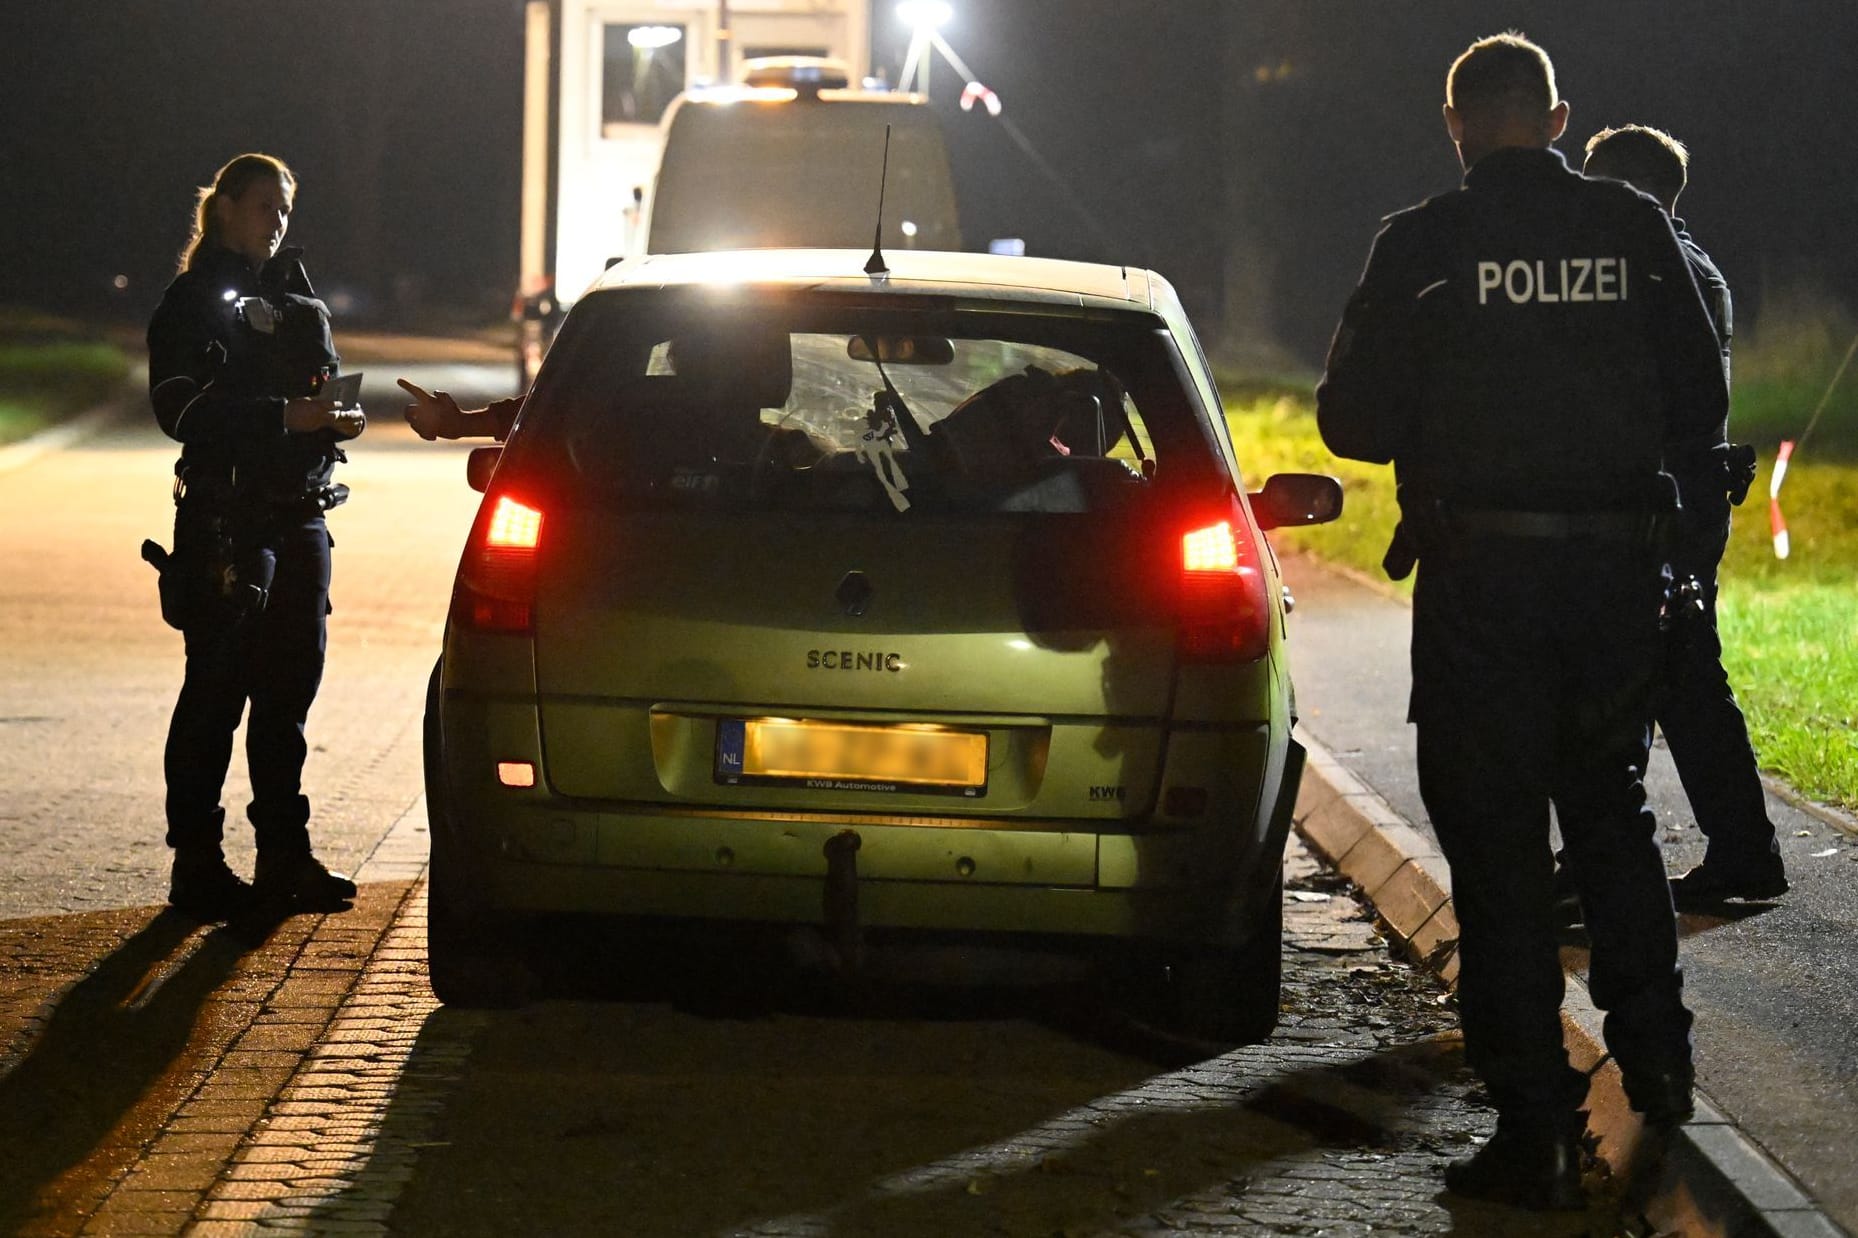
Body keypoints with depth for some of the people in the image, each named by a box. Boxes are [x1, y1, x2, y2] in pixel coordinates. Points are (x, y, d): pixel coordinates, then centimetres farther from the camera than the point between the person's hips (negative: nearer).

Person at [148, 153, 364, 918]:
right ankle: (195, 861, 0)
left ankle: (283, 854, 15)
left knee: (291, 683, 8)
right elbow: (181, 408, -15)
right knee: (217, 689, -4)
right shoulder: (195, 301, -4)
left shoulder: (293, 295, 18)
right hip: (227, 517, -7)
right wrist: (284, 417, -22)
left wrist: (337, 417, 1)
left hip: (300, 515, 7)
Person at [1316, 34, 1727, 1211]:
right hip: (1621, 567, 3)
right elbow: (1702, 409, 4)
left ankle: (1537, 1125, 2)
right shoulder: (1636, 230, 0)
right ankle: (1654, 1048, 15)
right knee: (1611, 812, 24)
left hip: (1482, 574, -3)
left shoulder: (1425, 245, -8)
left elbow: (1354, 420, -6)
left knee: (1498, 847, 3)